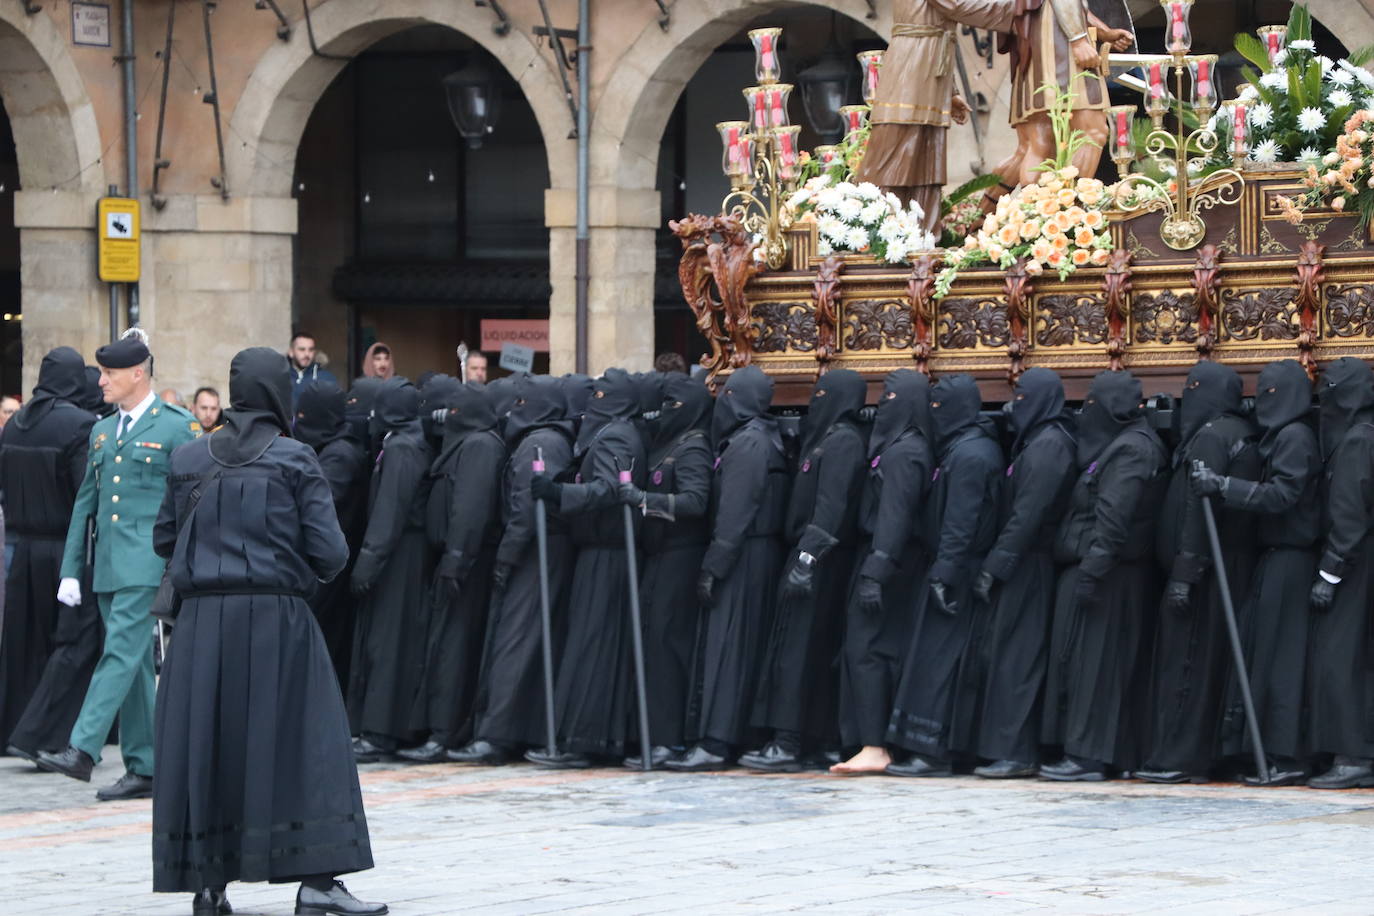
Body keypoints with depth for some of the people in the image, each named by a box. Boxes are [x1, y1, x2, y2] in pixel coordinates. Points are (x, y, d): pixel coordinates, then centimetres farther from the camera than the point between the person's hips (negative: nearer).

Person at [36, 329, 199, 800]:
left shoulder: (178, 427, -3)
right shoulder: (102, 431, 17)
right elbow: (85, 501, 18)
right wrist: (71, 569, 13)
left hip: (147, 564, -7)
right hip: (107, 566, 7)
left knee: (121, 652, -15)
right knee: (134, 664, 8)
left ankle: (83, 750, -22)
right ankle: (144, 769, 11)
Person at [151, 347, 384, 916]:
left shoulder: (190, 461, 6)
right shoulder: (295, 461, -4)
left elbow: (164, 539, 11)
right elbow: (329, 551, -6)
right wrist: (313, 567, 15)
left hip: (202, 620, 3)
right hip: (276, 614, -3)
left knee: (206, 743, 8)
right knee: (301, 741, 0)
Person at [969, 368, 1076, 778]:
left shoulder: (1047, 445, -14)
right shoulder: (1039, 441, 16)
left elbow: (1027, 514, -20)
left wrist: (994, 567, -19)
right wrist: (996, 563, 15)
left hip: (1028, 569, -9)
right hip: (1026, 564, 9)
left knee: (1016, 656, -7)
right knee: (1016, 655, 10)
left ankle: (1016, 752, -6)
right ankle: (1016, 750, 12)